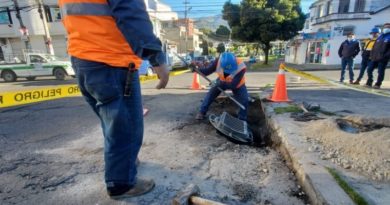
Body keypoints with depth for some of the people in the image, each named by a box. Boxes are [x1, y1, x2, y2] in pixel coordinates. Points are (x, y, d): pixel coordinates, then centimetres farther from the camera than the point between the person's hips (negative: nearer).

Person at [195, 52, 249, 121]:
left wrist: (220, 83, -57)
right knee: (211, 93, -6)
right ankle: (202, 112, 11)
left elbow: (233, 85, -45)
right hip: (222, 81, 2)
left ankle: (242, 120, 7)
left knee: (244, 100, -14)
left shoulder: (241, 68, -41)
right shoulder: (219, 61, -33)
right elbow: (207, 71, -24)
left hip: (237, 84, -2)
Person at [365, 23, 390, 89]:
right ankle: (369, 83, 14)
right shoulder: (380, 37, 19)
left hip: (383, 59, -6)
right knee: (369, 70, 4)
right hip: (374, 58, 6)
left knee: (380, 72, -2)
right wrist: (372, 55, 7)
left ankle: (378, 84, 5)